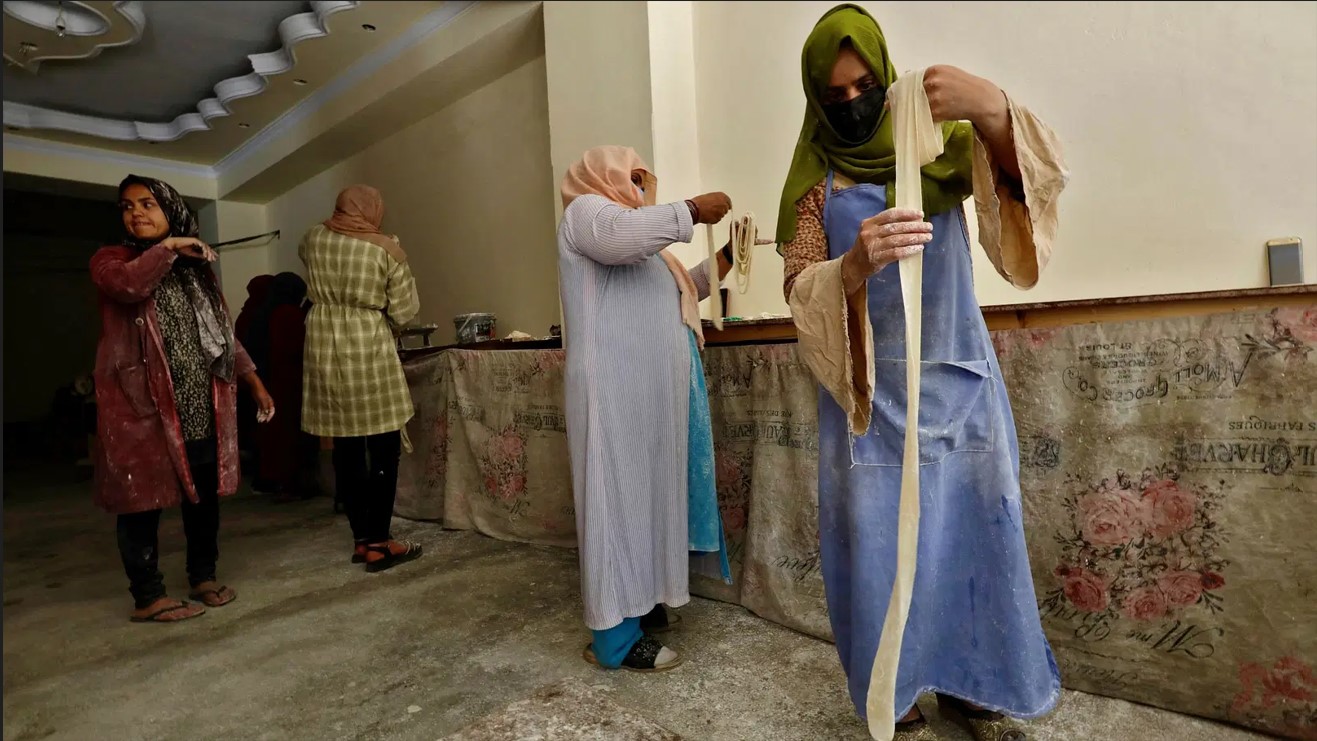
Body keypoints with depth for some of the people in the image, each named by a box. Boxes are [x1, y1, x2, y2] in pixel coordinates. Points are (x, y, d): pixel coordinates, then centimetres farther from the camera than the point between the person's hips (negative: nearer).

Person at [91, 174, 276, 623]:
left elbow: (223, 331, 17)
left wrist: (254, 382, 13)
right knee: (143, 499, 1)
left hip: (202, 406, 4)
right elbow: (128, 286, -22)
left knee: (205, 494, 10)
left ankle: (203, 577, 25)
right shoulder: (111, 260, 4)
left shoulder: (197, 269, 17)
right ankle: (147, 597, 12)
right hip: (141, 405, -4)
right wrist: (168, 247, -12)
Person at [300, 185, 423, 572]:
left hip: (324, 350, 5)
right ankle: (379, 543, 4)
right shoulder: (387, 247, -5)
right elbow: (404, 311, -4)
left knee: (346, 447, 9)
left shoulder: (313, 238, 7)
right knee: (384, 447, 2)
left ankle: (361, 538, 18)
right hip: (369, 350, -5)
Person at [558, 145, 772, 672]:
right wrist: (692, 210, -15)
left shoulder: (635, 232, 29)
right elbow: (619, 236, -24)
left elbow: (675, 292, 33)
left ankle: (640, 603, 23)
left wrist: (726, 258, 24)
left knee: (647, 492, 11)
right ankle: (615, 637, 1)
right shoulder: (586, 210, 0)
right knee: (619, 496, -7)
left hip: (650, 386, 10)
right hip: (615, 386, -10)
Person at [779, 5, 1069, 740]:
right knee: (880, 540, 2)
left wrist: (994, 110, -34)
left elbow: (1034, 177, -13)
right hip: (868, 390, -1)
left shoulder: (940, 142, 4)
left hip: (958, 381, 2)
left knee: (974, 531, 8)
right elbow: (800, 289, -11)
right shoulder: (814, 179, 1)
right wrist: (853, 265, -33)